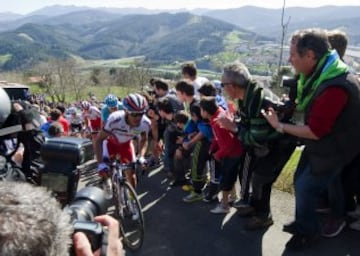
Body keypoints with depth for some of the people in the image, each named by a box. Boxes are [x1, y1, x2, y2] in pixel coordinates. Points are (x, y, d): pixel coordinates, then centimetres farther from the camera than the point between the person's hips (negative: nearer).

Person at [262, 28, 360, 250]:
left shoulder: (335, 87, -36)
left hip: (333, 149, -9)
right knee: (300, 180, 16)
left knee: (305, 188, 1)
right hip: (319, 143, 9)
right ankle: (303, 223, 37)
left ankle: (307, 232, 26)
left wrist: (280, 126, -20)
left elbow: (316, 131, -30)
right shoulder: (320, 73, -3)